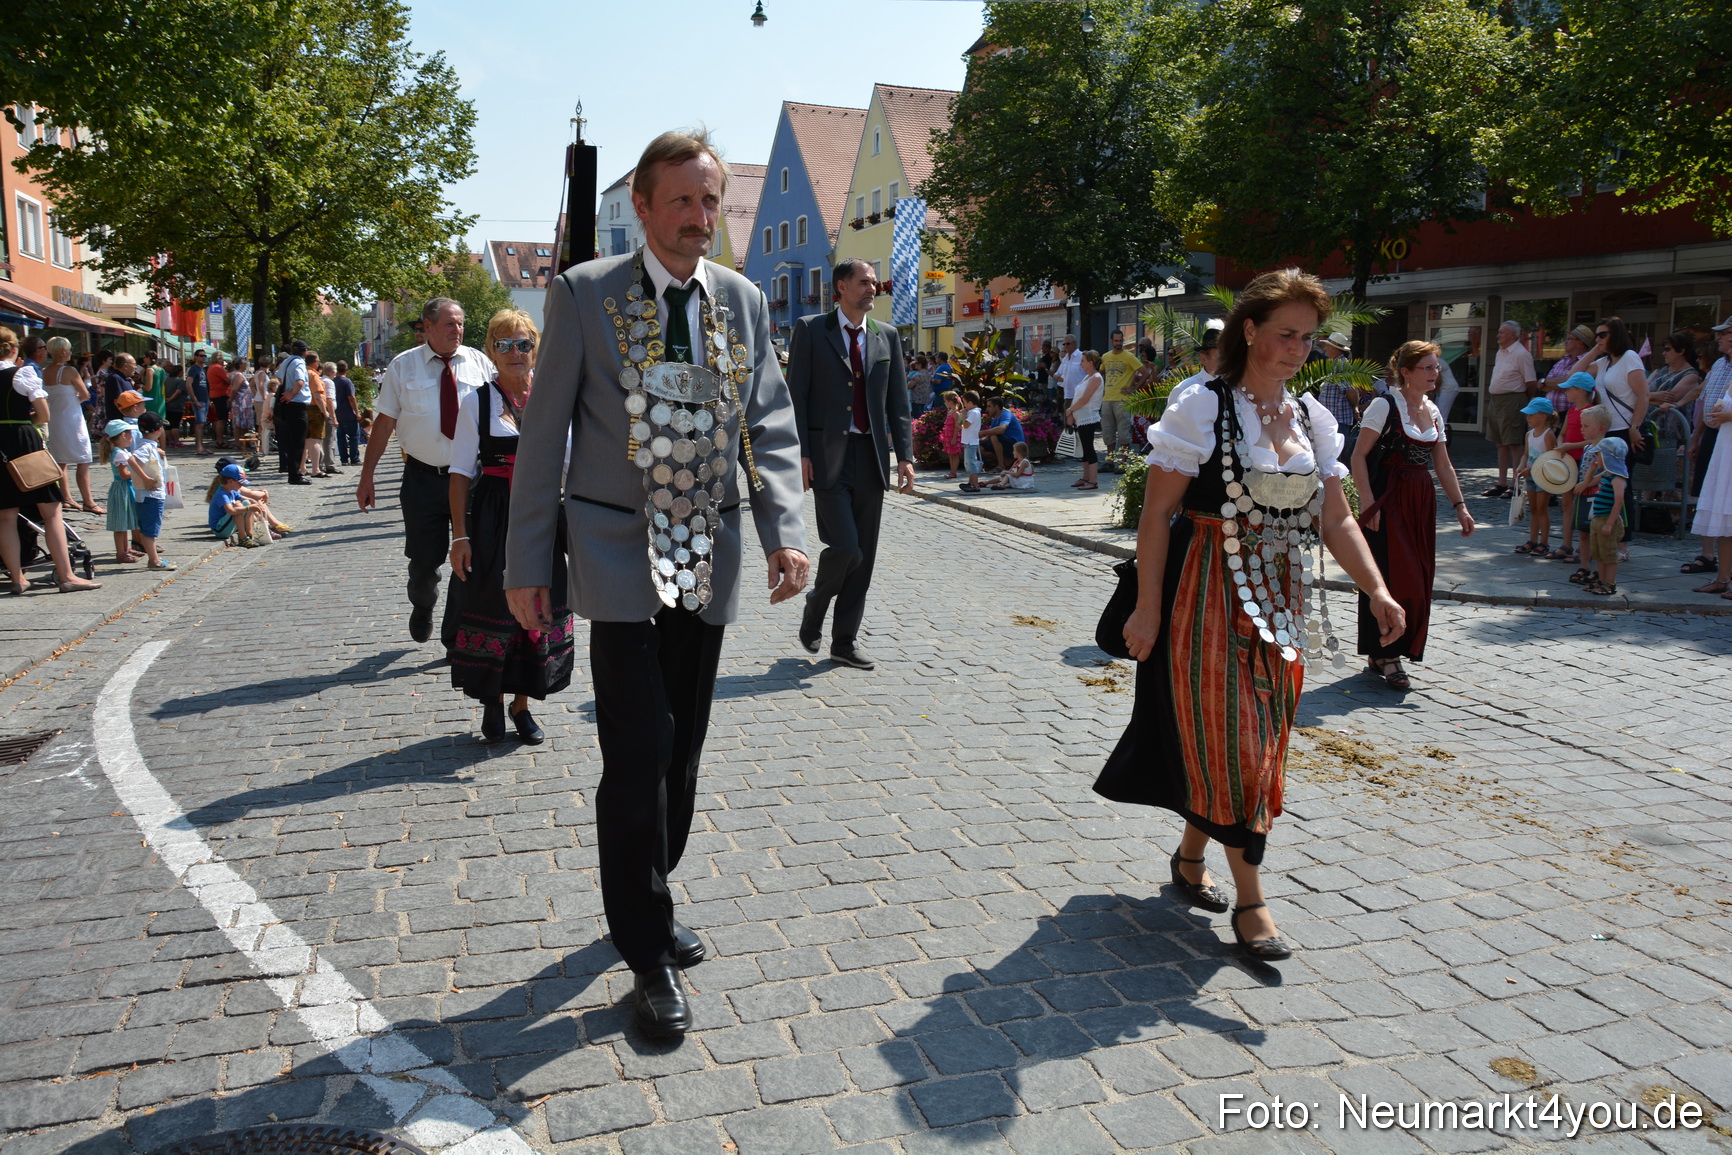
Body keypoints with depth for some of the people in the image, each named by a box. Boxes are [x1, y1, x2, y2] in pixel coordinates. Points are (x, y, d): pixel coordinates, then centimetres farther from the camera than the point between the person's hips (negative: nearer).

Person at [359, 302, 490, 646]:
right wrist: (367, 475, 1)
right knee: (424, 559, 7)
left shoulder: (480, 363, 4)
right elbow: (385, 422, 3)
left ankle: (457, 637, 20)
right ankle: (422, 608, 41)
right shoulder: (403, 366, 3)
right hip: (423, 477, 0)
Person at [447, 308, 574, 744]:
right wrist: (460, 535, -8)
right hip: (492, 520, -2)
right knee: (490, 608, 4)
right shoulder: (476, 401, -1)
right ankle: (493, 704, 22)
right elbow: (461, 472, -2)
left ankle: (522, 704, 22)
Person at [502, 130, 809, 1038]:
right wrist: (526, 565, -4)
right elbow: (544, 433, -2)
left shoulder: (743, 301, 7)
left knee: (682, 752, 13)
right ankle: (649, 954, 10)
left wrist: (786, 531, -10)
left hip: (709, 563, 4)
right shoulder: (584, 294, -3)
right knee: (639, 756, -8)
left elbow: (771, 427, 6)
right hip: (620, 558, -4)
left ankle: (645, 902, 36)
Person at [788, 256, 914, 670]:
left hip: (870, 457, 5)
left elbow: (898, 400, 12)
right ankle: (815, 606, 16)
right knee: (844, 547, -14)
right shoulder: (810, 329, 1)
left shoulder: (887, 336, 13)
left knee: (864, 556, 6)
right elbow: (796, 396, -3)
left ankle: (845, 640, 17)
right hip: (827, 454, -4)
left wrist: (904, 454, 2)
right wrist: (799, 452, -11)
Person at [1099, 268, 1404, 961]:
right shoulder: (1202, 407, -10)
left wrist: (1376, 591, -3)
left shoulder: (1312, 418, 8)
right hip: (1207, 596, -6)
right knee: (1228, 738, -3)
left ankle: (1190, 858, 33)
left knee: (1257, 739, 12)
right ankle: (1250, 899, 8)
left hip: (1277, 599, 6)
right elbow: (1157, 513, -11)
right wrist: (1148, 607, -14)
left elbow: (1335, 519, 10)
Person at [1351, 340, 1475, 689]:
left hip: (1422, 503, 7)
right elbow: (1359, 456, -12)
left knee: (1417, 580, 6)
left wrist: (1460, 506, 12)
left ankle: (1381, 656, 15)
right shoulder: (1384, 405, -7)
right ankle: (1385, 656, 1)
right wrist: (1368, 502, -19)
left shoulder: (1433, 412, 14)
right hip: (1389, 500, -7)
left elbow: (1443, 465, 18)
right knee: (1392, 577, -8)